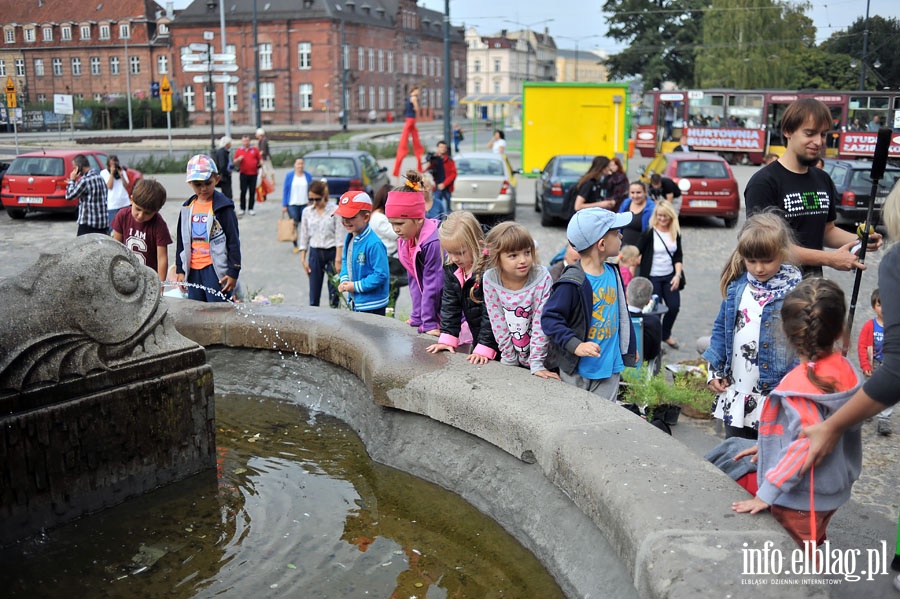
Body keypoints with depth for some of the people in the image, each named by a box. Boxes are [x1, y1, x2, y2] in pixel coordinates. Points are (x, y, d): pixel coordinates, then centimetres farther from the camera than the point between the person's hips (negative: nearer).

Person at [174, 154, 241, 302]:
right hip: (193, 270, 6)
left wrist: (233, 272, -10)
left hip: (215, 269, -6)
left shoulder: (222, 207, -6)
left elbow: (234, 241, -6)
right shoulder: (187, 208, 11)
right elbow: (181, 241, 17)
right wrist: (180, 270, 14)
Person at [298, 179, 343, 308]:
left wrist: (338, 259, -12)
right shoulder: (307, 212, 4)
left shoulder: (334, 210, -7)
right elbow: (304, 236, 9)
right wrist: (303, 259, 5)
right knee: (314, 291, 3)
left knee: (334, 290, 1)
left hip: (332, 252, -3)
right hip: (315, 253, 3)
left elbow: (339, 236, -7)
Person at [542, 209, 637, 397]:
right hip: (578, 370, -6)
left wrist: (630, 346, 24)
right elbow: (549, 318, -21)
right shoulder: (572, 283, -20)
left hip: (610, 367, 6)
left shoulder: (612, 273, 5)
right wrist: (576, 345, -30)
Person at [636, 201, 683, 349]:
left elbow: (678, 256, 8)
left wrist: (678, 274, -4)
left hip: (670, 276, 4)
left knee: (674, 306, 2)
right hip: (652, 277, -4)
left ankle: (666, 335, 27)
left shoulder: (676, 233, 5)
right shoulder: (649, 233, -9)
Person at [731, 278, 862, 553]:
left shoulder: (799, 384, -29)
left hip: (800, 501, -8)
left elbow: (809, 443, -34)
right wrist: (768, 445, 11)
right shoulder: (846, 370, -5)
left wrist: (767, 493, -30)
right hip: (834, 491, 8)